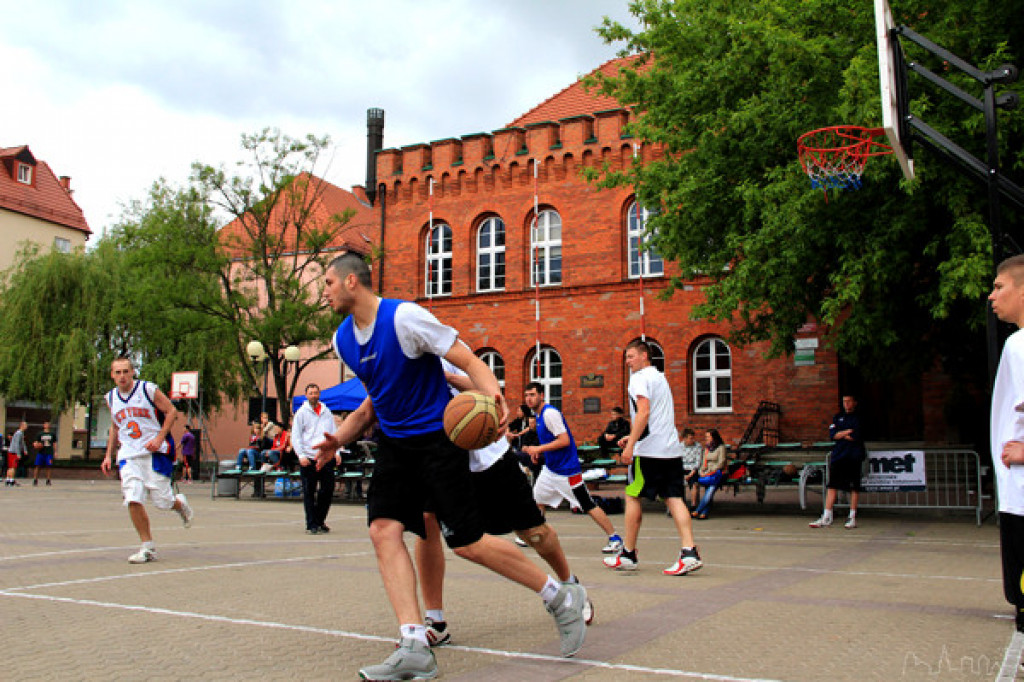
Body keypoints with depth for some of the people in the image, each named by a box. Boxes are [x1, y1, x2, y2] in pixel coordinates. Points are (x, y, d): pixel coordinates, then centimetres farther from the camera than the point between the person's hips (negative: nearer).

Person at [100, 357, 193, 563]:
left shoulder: (148, 389, -7)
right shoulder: (111, 398, 10)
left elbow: (172, 411, -3)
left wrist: (159, 438, -14)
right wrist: (108, 455, 17)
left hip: (154, 453, -4)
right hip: (129, 455, 4)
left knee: (163, 502, -4)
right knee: (133, 501, -12)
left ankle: (180, 503, 34)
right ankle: (148, 547, 0)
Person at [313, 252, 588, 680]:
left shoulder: (404, 317, -17)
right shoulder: (343, 340, 7)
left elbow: (469, 361, -17)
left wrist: (493, 397, -38)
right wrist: (339, 439, 7)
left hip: (437, 436, -7)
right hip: (394, 444, 7)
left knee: (466, 543, -6)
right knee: (383, 530, -12)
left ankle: (560, 597, 13)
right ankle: (414, 648, -12)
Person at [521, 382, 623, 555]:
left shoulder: (550, 413, -18)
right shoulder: (539, 415, 11)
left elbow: (564, 440, -24)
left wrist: (538, 449, -21)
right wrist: (537, 451, 10)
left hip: (567, 469, -10)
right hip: (550, 468, 10)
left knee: (588, 506, -6)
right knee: (536, 501, 10)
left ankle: (614, 539, 2)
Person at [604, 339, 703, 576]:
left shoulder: (640, 378, -6)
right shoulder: (660, 377, 22)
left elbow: (644, 412, -18)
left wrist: (630, 446, -20)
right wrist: (633, 437, 28)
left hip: (649, 450, -8)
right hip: (672, 449, 8)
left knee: (633, 497, 3)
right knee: (674, 498, 1)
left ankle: (628, 555, 9)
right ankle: (689, 552, -12)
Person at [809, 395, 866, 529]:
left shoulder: (859, 418, 4)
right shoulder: (837, 417, 17)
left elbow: (857, 436, -9)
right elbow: (832, 435, 4)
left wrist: (841, 435, 1)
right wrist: (848, 432, -7)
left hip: (854, 457, -4)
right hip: (837, 456, 4)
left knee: (854, 487, 0)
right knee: (831, 485, -2)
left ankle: (852, 517, 9)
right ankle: (826, 518, -3)